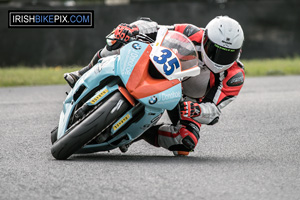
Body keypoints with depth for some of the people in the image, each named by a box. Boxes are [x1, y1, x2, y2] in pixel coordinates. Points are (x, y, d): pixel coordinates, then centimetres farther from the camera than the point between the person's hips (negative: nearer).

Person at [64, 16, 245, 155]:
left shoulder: (235, 77, -28)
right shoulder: (193, 36, -28)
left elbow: (214, 110, -31)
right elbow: (150, 28, -25)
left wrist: (196, 111, -56)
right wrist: (130, 29, -47)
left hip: (190, 102, 1)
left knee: (186, 144, -27)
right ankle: (86, 75, -5)